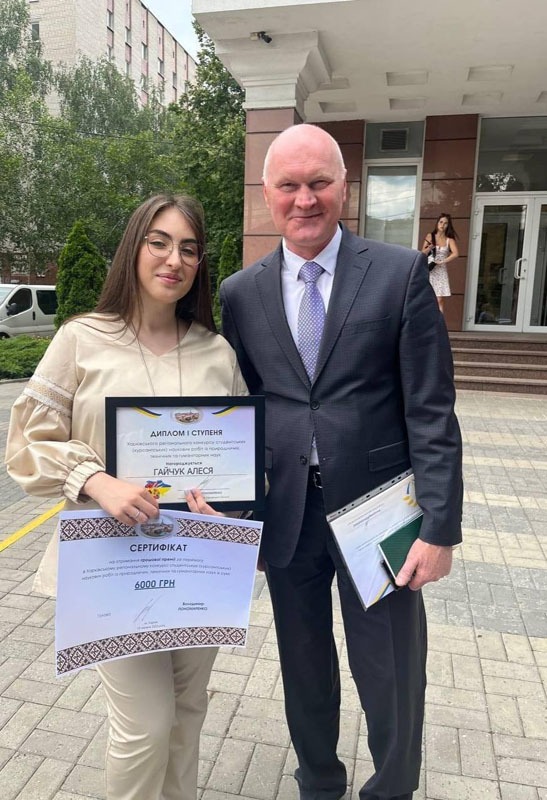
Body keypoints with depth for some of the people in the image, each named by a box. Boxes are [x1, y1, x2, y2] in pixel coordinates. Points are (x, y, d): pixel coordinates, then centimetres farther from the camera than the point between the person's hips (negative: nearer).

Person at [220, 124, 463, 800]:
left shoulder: (401, 274, -5)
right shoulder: (240, 294, 2)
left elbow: (431, 411, -8)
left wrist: (439, 526, -11)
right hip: (285, 515, 3)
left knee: (390, 677, 14)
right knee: (304, 671, 21)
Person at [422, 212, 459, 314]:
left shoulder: (449, 240, 4)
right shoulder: (430, 236, 6)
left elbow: (455, 254, -11)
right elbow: (423, 253, 2)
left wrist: (441, 262, -15)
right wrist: (429, 247, -17)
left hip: (441, 272, 0)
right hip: (429, 271, 0)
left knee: (440, 300, -7)